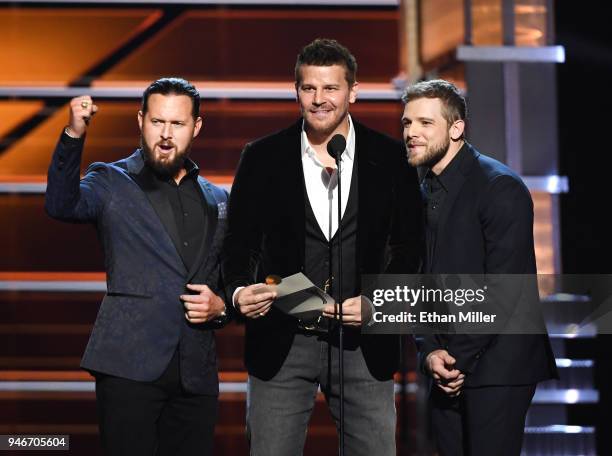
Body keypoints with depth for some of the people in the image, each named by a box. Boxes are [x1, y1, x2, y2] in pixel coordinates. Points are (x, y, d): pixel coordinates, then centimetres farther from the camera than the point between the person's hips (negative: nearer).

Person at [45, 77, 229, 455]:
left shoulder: (217, 200, 16)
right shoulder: (113, 183, 3)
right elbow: (62, 205, -19)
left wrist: (221, 306, 1)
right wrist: (75, 135, -33)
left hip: (196, 376, 4)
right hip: (130, 367, -4)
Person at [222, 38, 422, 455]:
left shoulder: (391, 158, 2)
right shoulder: (262, 158, 2)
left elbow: (408, 248, 5)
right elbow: (239, 243, 5)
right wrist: (240, 291, -16)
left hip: (364, 342, 0)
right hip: (281, 342, 0)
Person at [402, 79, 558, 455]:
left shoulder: (500, 187, -10)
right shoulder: (425, 193, 14)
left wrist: (460, 357, -13)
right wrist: (432, 352, 0)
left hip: (496, 367, -7)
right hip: (448, 370, 7)